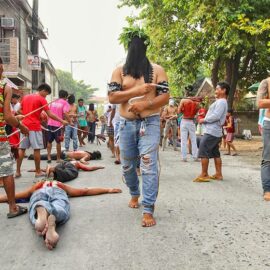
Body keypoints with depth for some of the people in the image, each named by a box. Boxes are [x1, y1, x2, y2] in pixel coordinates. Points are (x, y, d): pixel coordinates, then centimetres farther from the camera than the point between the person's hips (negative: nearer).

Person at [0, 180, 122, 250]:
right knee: (59, 210, -29)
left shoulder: (36, 187, 43)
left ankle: (41, 212, -66)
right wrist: (108, 190, 49)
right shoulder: (62, 186, 44)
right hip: (58, 192, 0)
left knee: (36, 216, -29)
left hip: (39, 193, 0)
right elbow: (85, 191, 43)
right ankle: (52, 220, -65)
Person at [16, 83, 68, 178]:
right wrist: (62, 121, -3)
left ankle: (18, 171, 7)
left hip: (24, 125, 6)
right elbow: (50, 114, -8)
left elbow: (20, 110, 19)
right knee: (37, 149, 1)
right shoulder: (41, 99, -5)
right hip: (34, 126, -6)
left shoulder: (25, 97, 14)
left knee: (21, 148, 7)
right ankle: (38, 171, 6)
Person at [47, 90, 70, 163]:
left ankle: (49, 157, 6)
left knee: (49, 141, 13)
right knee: (58, 142, 6)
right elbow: (65, 114, -17)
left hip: (50, 124, 5)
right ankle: (58, 158, 12)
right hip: (58, 124, -4)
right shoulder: (65, 103, -2)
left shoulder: (53, 102, 15)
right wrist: (70, 122, -13)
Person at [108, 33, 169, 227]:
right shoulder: (120, 71, 6)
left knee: (149, 165, -11)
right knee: (127, 165, 13)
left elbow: (165, 97, -3)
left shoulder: (157, 70, 3)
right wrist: (136, 91, -16)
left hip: (150, 123, -3)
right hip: (126, 124, 3)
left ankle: (148, 210, -8)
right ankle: (135, 194, 40)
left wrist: (145, 104, -20)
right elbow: (112, 97, -4)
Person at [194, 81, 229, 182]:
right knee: (215, 153, 12)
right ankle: (218, 174, 15)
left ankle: (204, 175, -5)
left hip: (211, 132, -10)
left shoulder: (221, 102, -13)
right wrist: (205, 120, 5)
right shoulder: (221, 102, 20)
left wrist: (204, 120, -12)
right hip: (216, 132, 10)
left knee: (203, 152, -7)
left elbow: (216, 116, -22)